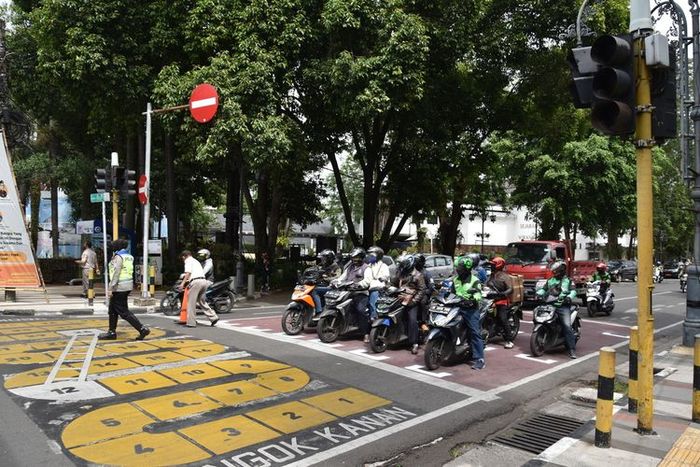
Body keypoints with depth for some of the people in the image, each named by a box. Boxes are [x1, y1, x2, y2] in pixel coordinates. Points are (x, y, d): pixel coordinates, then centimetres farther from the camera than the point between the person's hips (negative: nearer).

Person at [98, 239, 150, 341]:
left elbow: (116, 273, -19)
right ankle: (112, 332, 24)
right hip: (128, 285, 9)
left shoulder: (118, 257, -13)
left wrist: (110, 288, -19)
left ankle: (142, 329, -8)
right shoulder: (129, 257, 12)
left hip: (119, 287, -9)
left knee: (123, 311, -4)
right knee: (113, 309, 18)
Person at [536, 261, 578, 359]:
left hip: (563, 307, -4)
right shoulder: (550, 280, 22)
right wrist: (539, 294, -4)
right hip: (550, 305, 4)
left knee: (567, 326, -18)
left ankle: (572, 349, -15)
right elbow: (543, 289, 18)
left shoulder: (568, 281, 11)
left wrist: (569, 297, -24)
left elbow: (573, 291, -3)